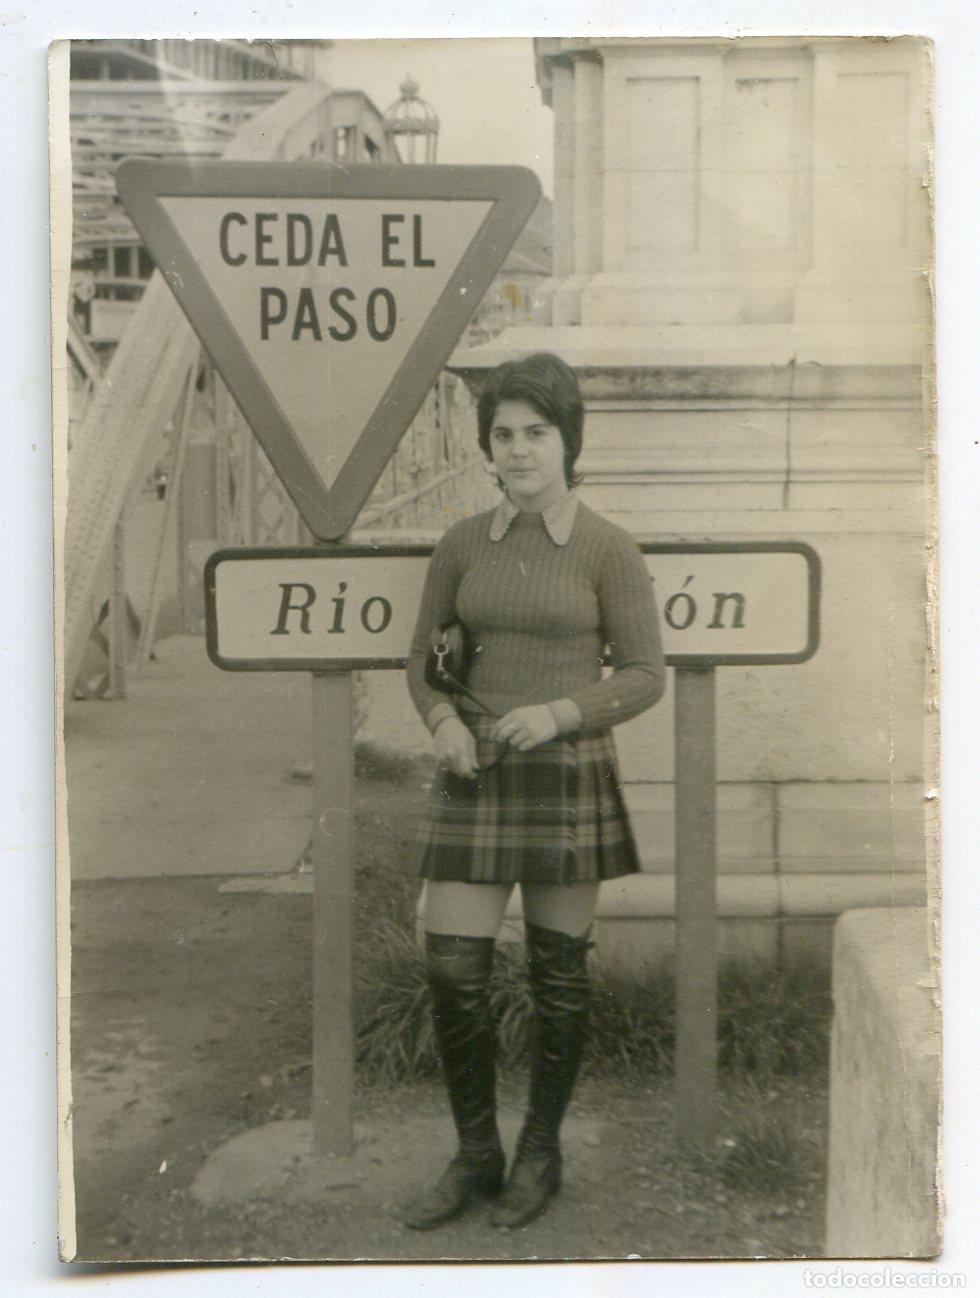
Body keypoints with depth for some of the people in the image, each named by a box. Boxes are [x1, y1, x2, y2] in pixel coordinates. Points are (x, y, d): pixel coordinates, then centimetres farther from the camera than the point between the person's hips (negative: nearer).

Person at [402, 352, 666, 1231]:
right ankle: (475, 1157, 20)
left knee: (558, 972, 7)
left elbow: (646, 675, -5)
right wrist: (442, 719, -9)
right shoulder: (461, 546, 5)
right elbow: (425, 659, 12)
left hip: (569, 774, -3)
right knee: (452, 971, 0)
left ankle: (541, 1151, 27)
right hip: (476, 779, 3)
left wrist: (559, 712, -20)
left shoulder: (610, 549, -6)